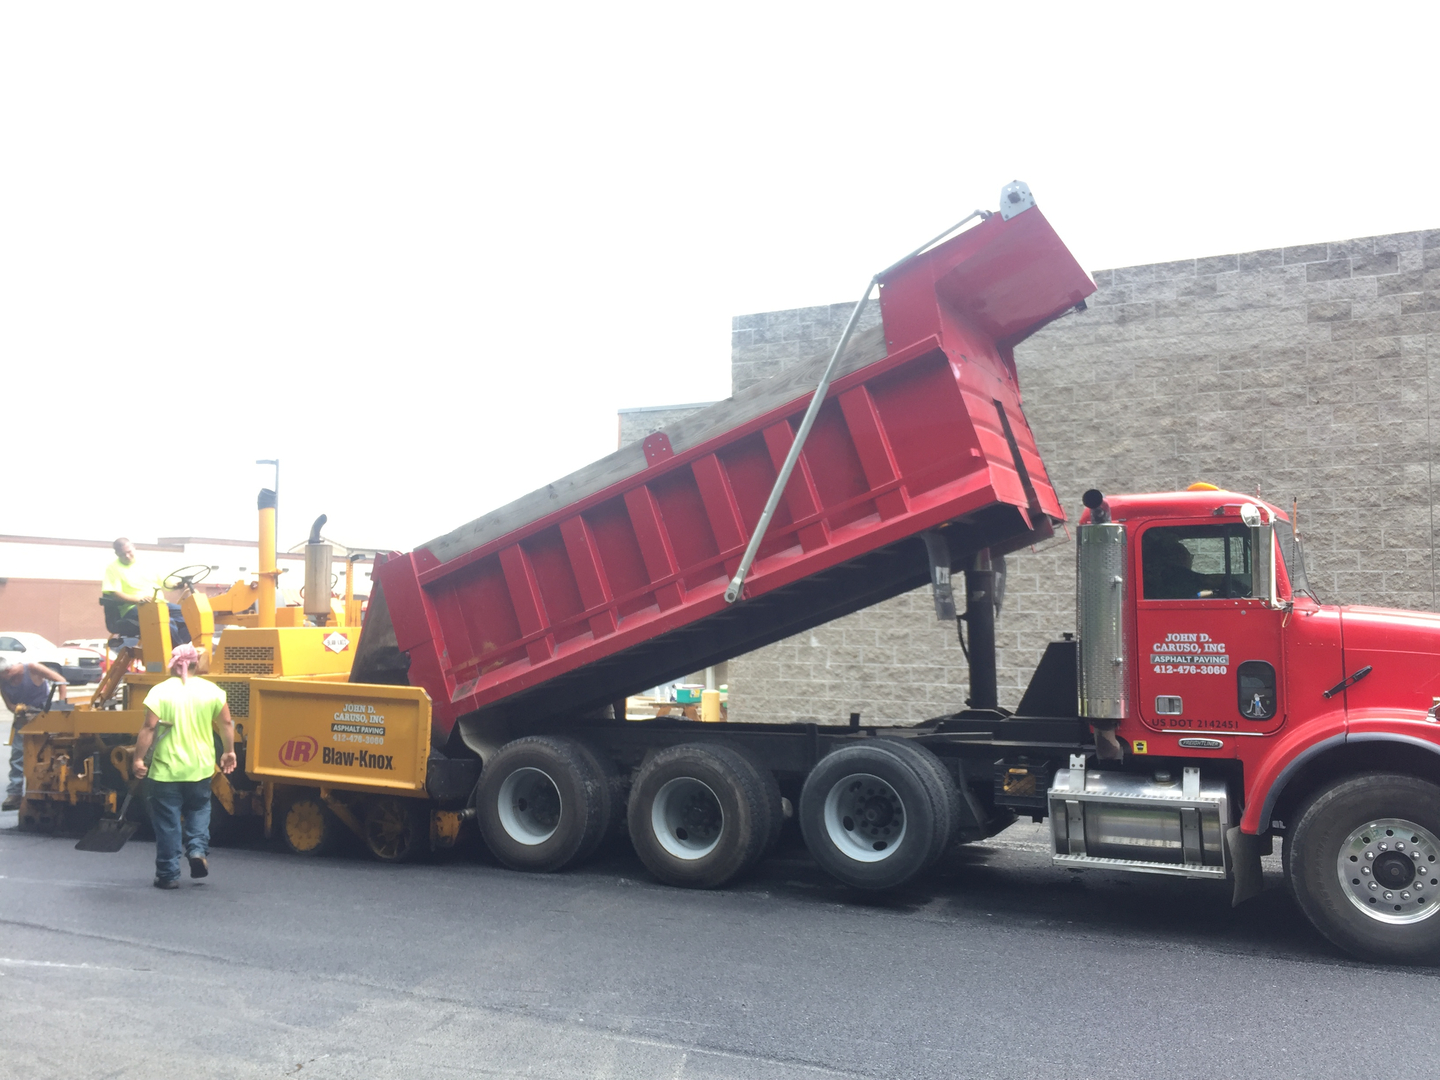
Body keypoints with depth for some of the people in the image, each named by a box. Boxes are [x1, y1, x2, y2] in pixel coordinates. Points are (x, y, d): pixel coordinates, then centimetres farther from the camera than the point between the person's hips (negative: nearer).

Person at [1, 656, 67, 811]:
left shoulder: (32, 669, -19)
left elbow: (61, 681, -17)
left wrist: (61, 704, -23)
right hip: (23, 717, 4)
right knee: (17, 754, -3)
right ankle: (14, 794, -2)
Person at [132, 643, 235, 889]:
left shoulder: (160, 691, -9)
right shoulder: (211, 690, -1)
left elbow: (149, 728, -13)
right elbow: (226, 724, 3)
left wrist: (138, 758, -5)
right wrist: (229, 751, 15)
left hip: (166, 769, -2)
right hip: (200, 767, 2)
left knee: (167, 822, 7)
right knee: (198, 809, 24)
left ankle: (168, 874, 12)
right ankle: (198, 848, 5)